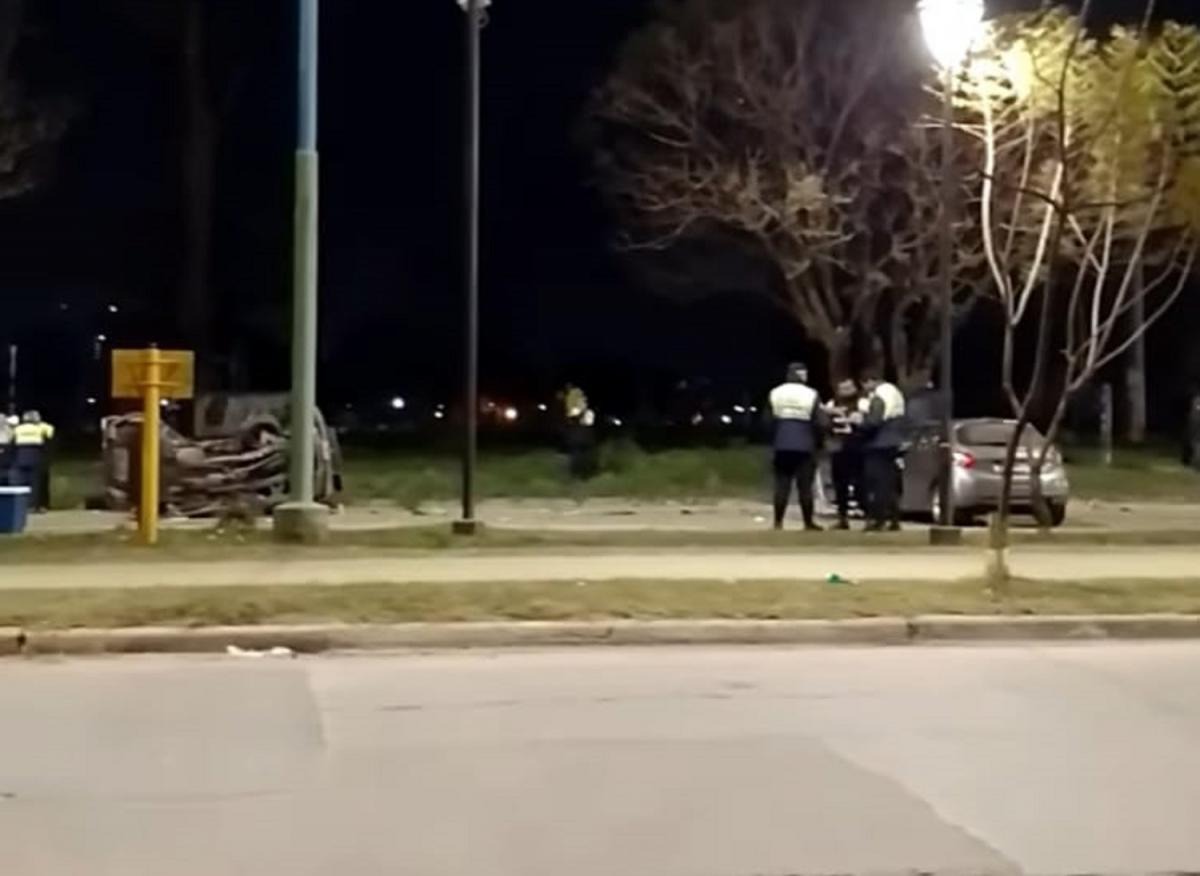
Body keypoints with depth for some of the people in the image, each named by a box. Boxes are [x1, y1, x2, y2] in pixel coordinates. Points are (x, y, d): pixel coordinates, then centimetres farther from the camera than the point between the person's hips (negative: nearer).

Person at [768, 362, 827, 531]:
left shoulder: (775, 393, 4)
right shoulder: (811, 395, -6)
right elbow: (820, 423, -6)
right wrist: (816, 440, 12)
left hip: (782, 446, 3)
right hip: (805, 446, -3)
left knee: (781, 484, 6)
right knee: (805, 485, 3)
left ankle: (778, 522, 4)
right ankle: (809, 523, 9)